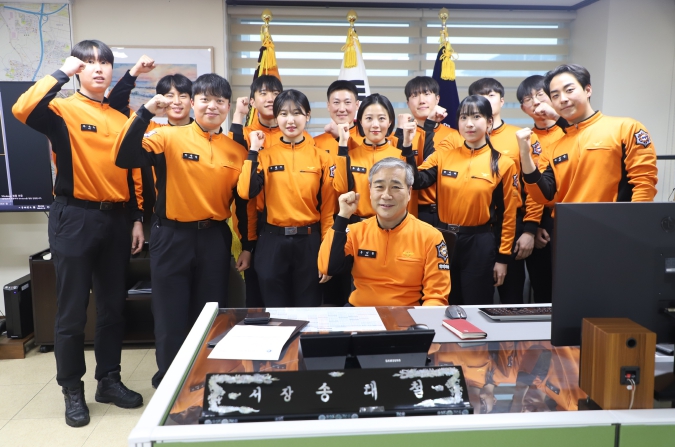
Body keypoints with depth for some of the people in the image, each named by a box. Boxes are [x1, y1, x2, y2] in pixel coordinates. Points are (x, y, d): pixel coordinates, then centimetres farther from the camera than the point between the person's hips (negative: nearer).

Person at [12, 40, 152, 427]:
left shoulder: (124, 117, 10)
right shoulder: (64, 109, -3)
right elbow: (22, 110, -26)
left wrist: (137, 218, 8)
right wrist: (62, 74, -17)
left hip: (116, 220, 5)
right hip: (75, 219, -4)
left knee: (114, 306, 12)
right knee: (72, 310, 4)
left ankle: (110, 380, 27)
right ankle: (73, 390, 20)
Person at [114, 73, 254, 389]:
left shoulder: (236, 150, 5)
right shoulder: (169, 137, -5)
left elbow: (243, 202, 10)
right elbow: (124, 158, -20)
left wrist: (247, 246, 10)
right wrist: (146, 112, -27)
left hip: (215, 239, 3)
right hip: (172, 238, -2)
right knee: (171, 318, 7)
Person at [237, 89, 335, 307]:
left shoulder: (321, 157, 1)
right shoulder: (266, 154, 1)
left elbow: (327, 208, 0)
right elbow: (246, 192, -14)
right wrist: (253, 150, -11)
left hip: (309, 242, 0)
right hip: (272, 242, 0)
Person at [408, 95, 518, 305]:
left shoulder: (502, 164, -3)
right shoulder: (443, 156, 3)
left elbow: (508, 214, -1)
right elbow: (416, 182, -11)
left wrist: (502, 257, -2)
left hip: (479, 243, -2)